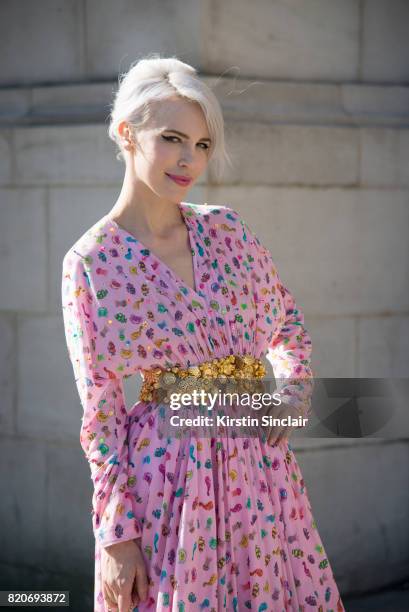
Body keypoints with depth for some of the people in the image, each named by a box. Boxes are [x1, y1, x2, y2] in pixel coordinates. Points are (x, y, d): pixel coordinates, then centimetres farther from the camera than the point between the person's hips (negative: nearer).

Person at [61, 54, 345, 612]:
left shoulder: (227, 229, 4)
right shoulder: (90, 263, -7)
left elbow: (286, 321, 20)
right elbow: (100, 411, -6)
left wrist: (295, 388, 1)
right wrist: (117, 533, -8)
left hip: (259, 465, 4)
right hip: (165, 473, -4)